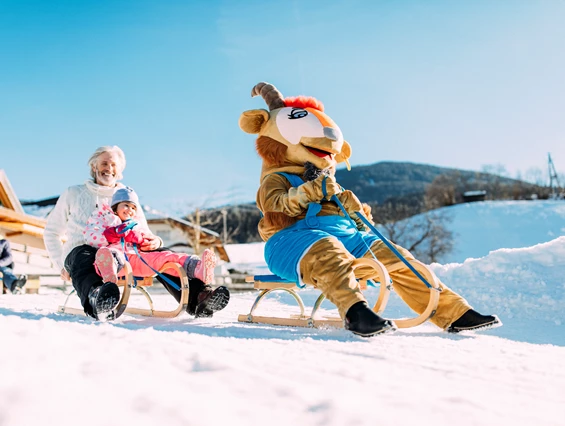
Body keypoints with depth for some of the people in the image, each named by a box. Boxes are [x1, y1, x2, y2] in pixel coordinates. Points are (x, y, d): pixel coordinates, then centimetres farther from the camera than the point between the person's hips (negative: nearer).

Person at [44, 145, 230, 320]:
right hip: (83, 249, -1)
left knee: (159, 254, -28)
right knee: (84, 258, -40)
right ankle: (97, 299, -73)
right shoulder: (74, 193, 21)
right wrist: (62, 264, 7)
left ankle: (197, 296, -51)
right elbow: (51, 232, 24)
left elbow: (145, 235, 15)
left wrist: (155, 241, -11)